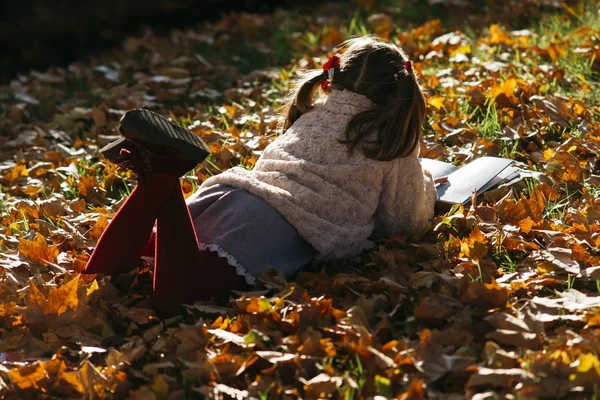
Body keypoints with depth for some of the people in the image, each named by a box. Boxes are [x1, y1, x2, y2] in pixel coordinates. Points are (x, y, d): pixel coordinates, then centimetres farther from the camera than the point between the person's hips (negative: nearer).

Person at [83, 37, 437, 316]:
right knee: (178, 297, -26)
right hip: (285, 227, -6)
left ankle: (157, 182, -15)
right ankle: (165, 181, -35)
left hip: (233, 192, 6)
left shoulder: (314, 114, 30)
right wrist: (425, 186, 45)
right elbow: (406, 221, 22)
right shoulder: (395, 140, 15)